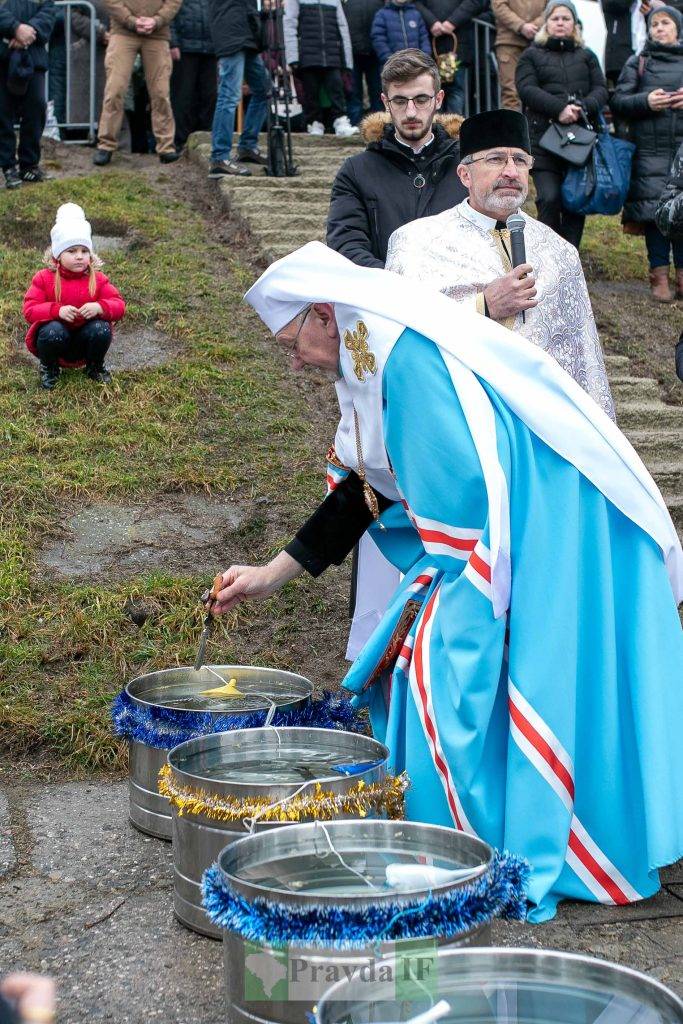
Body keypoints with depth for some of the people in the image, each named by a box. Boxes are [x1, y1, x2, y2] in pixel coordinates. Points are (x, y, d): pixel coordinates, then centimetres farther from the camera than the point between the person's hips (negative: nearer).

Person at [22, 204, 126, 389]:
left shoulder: (98, 279, -3)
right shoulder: (44, 278, -7)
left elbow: (118, 305, -8)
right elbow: (30, 311, -14)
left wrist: (99, 307, -31)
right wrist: (57, 311, -32)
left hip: (85, 344, 2)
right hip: (56, 339, -1)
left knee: (101, 329, -29)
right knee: (53, 331, -36)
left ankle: (95, 367, 3)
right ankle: (48, 367, -2)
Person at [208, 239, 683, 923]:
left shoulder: (410, 356, -20)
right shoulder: (383, 358, 12)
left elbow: (463, 485, -23)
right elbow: (363, 487, 19)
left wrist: (432, 590, -11)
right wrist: (272, 575, 21)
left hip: (549, 529, -10)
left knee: (455, 659, -8)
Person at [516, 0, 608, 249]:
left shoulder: (587, 56, 21)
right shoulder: (531, 55, 13)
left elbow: (601, 89, 10)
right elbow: (526, 89, -3)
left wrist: (582, 108, -13)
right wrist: (560, 109, -17)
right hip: (543, 137, -3)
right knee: (549, 199, -14)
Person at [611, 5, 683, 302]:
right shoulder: (637, 63, 11)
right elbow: (618, 101, 5)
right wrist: (645, 101, -13)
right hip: (651, 148, -1)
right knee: (655, 208, -4)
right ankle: (659, 275, 3)